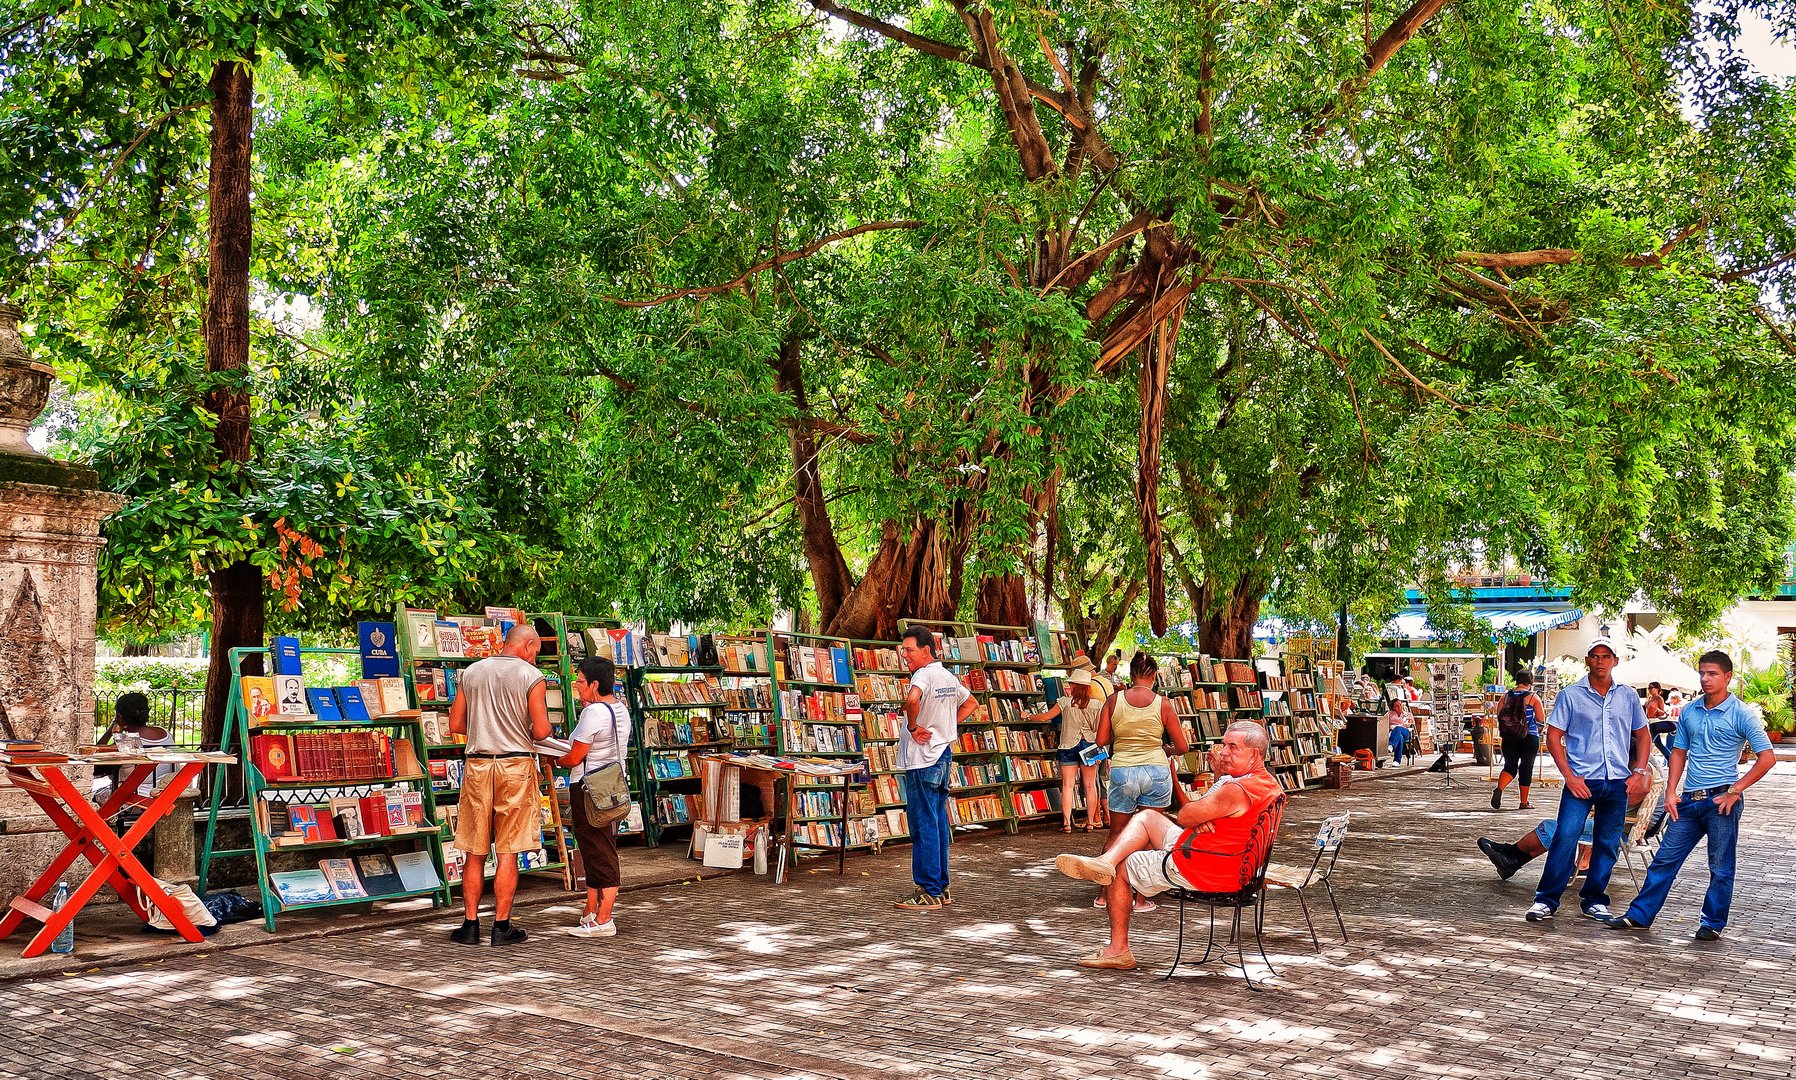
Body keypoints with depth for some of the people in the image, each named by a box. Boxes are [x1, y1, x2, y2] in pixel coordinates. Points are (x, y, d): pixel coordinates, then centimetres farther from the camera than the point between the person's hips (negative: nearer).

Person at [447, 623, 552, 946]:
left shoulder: (471, 672, 8)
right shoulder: (532, 677, -5)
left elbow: (455, 725, 9)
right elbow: (541, 731, -11)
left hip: (477, 763, 3)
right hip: (516, 764, -3)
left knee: (475, 851, 10)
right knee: (508, 852, 2)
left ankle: (470, 924, 13)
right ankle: (502, 926, 5)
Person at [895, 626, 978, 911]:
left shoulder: (924, 675, -15)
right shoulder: (949, 677, 12)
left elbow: (912, 699, -37)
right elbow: (971, 703, 28)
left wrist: (913, 727, -21)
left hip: (921, 761, -9)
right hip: (943, 756, 9)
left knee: (923, 826, -5)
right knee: (939, 824, 13)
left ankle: (928, 893, -2)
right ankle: (941, 888, 18)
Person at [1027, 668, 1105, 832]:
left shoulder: (1065, 702, -6)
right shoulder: (1096, 704, -1)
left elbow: (1045, 717, -1)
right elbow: (1099, 729, -1)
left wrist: (1029, 717, 16)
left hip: (1069, 746, -2)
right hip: (1089, 746, 2)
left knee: (1068, 785, 0)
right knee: (1090, 785, 8)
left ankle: (1067, 822, -6)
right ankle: (1090, 822, 10)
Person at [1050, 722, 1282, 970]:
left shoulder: (1237, 790, -28)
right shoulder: (1267, 782, 5)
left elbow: (1184, 816, -18)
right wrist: (1220, 774, 0)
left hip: (1197, 872, -10)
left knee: (1121, 869, 8)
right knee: (1147, 817, 18)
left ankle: (1118, 950, 15)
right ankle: (1105, 860, -3)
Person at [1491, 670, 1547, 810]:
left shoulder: (1506, 695, 3)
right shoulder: (1533, 697, -7)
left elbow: (1498, 715, 5)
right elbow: (1541, 718, -8)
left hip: (1509, 737, 3)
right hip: (1529, 737, -3)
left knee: (1510, 766, 7)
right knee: (1526, 768, 7)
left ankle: (1499, 788, -22)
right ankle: (1524, 802, 13)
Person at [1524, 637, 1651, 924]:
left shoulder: (1628, 696, 9)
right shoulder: (1571, 695, 0)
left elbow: (1642, 736, 17)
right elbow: (1553, 737, -1)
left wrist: (1639, 772, 4)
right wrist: (1569, 776, -9)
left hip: (1618, 782, 3)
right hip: (1582, 781, -3)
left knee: (1607, 844, 8)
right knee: (1565, 838, -12)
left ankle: (1594, 899, 20)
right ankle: (1546, 900, -7)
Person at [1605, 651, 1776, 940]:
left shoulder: (1741, 715, -6)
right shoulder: (1689, 711, 9)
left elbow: (1767, 758, -9)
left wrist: (1734, 791, -12)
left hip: (1721, 800, -5)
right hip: (1690, 798, 5)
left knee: (1721, 868, 5)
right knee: (1665, 859, 6)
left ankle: (1712, 923, 18)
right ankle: (1639, 915, 11)